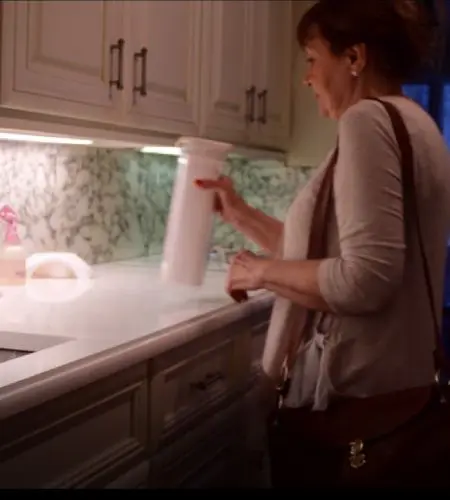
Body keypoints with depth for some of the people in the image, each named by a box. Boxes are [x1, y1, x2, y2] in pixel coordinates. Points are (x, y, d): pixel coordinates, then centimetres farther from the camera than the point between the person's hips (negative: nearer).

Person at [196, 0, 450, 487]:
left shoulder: (368, 119, -16)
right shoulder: (409, 122, 14)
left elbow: (365, 280, -26)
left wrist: (261, 270, -12)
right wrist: (240, 214, 17)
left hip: (352, 405, -10)